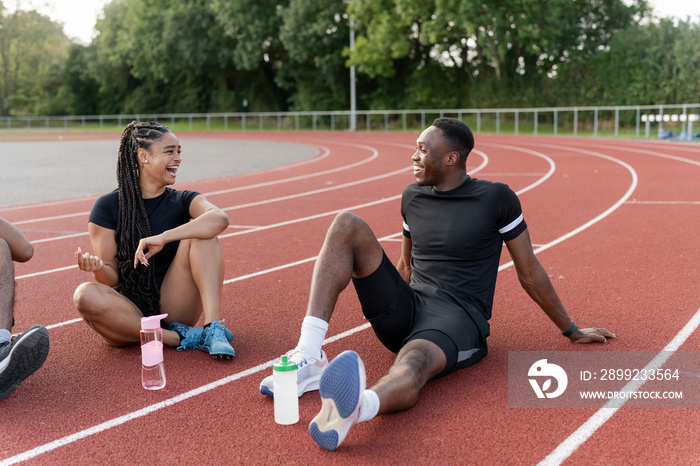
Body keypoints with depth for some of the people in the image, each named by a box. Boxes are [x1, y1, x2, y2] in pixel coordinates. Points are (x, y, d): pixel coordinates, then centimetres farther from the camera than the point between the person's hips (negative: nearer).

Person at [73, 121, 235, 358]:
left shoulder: (183, 201, 3)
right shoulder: (108, 207, -1)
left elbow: (220, 218, -22)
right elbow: (111, 278, -3)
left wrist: (163, 237, -32)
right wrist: (98, 268, -27)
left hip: (174, 309, 1)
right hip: (130, 313, 0)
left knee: (201, 232, -18)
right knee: (86, 295, -31)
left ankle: (213, 327, -29)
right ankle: (179, 338, -24)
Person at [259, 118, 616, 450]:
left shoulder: (496, 198, 0)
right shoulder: (412, 197, 13)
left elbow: (529, 272, 8)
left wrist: (571, 331, 14)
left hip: (457, 319, -5)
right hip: (403, 317, 5)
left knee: (414, 363, -42)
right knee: (347, 225, -15)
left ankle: (358, 407, -79)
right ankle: (309, 356, -31)